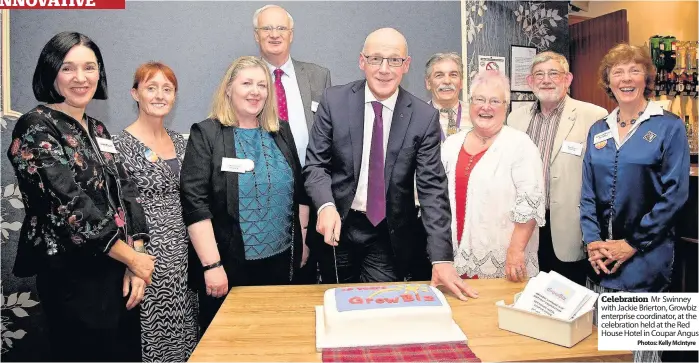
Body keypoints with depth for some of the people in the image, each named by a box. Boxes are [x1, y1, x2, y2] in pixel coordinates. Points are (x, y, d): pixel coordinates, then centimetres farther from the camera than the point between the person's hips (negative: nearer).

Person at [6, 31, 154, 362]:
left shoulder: (97, 130, 11)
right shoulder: (35, 127, -10)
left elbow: (126, 194, 7)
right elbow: (69, 205, -18)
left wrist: (134, 265, -5)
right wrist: (132, 258, -12)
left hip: (117, 271, 7)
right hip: (72, 276, -6)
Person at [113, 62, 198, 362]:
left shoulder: (179, 141, 9)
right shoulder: (121, 145, -10)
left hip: (184, 251, 6)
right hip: (146, 254, -6)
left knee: (183, 330, 13)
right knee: (154, 330, 4)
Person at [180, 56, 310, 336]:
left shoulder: (281, 132, 8)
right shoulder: (206, 134, -6)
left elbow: (300, 190, 12)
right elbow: (195, 205, -12)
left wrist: (302, 241, 8)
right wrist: (211, 265, -16)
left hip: (280, 260, 4)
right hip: (229, 264, -3)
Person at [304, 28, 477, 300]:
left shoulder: (425, 117, -8)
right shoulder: (334, 101, -6)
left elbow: (432, 188, -10)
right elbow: (315, 164, -4)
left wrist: (441, 258, -17)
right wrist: (326, 206, -25)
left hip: (390, 235, 0)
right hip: (338, 227, 1)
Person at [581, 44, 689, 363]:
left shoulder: (669, 127, -4)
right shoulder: (598, 130, 9)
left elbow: (675, 193, -10)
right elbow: (588, 193, 8)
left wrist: (632, 244, -13)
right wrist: (592, 241, -4)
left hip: (646, 256, -4)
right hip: (600, 257, 4)